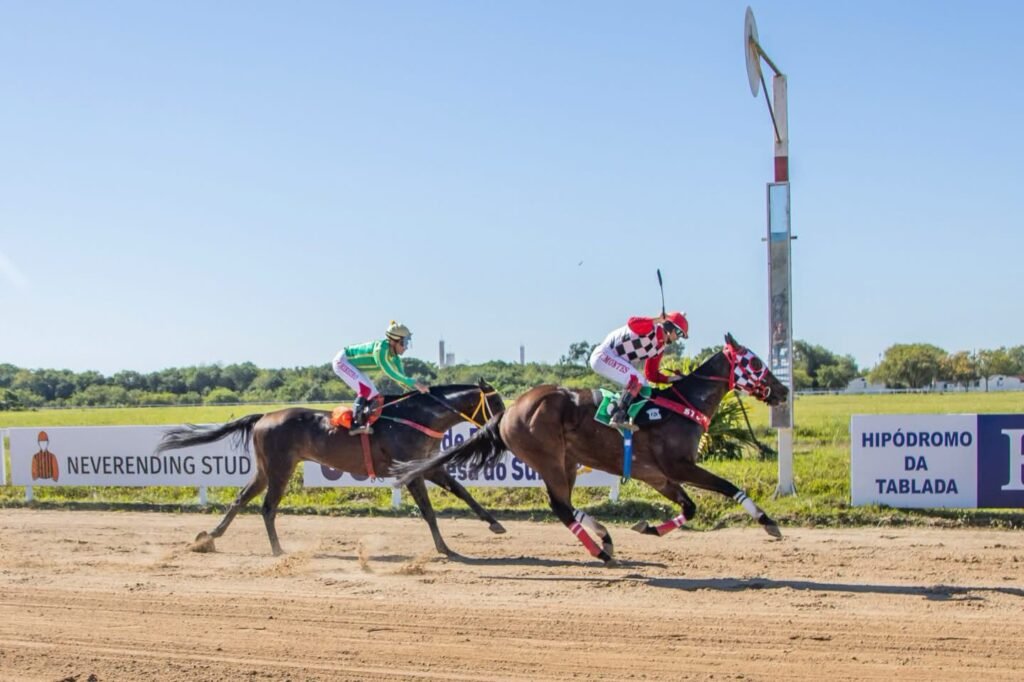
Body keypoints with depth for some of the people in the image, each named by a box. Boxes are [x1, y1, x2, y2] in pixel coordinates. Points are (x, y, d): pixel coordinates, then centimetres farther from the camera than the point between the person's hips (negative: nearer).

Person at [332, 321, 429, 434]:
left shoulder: (394, 358, -4)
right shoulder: (380, 348, -30)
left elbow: (401, 377, 1)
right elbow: (389, 372, -35)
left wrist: (418, 387, -13)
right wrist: (414, 383, -37)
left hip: (353, 365, 10)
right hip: (342, 361, -10)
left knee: (373, 394, 5)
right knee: (366, 389, -23)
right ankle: (356, 424, -23)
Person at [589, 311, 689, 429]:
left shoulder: (660, 349, 11)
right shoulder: (651, 327, -15)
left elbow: (651, 374, 15)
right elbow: (632, 323, -37)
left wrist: (671, 379, 2)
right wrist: (658, 320, -38)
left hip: (617, 360, 11)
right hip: (603, 355, -11)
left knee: (642, 386, 12)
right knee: (637, 380, -23)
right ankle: (618, 417, -26)